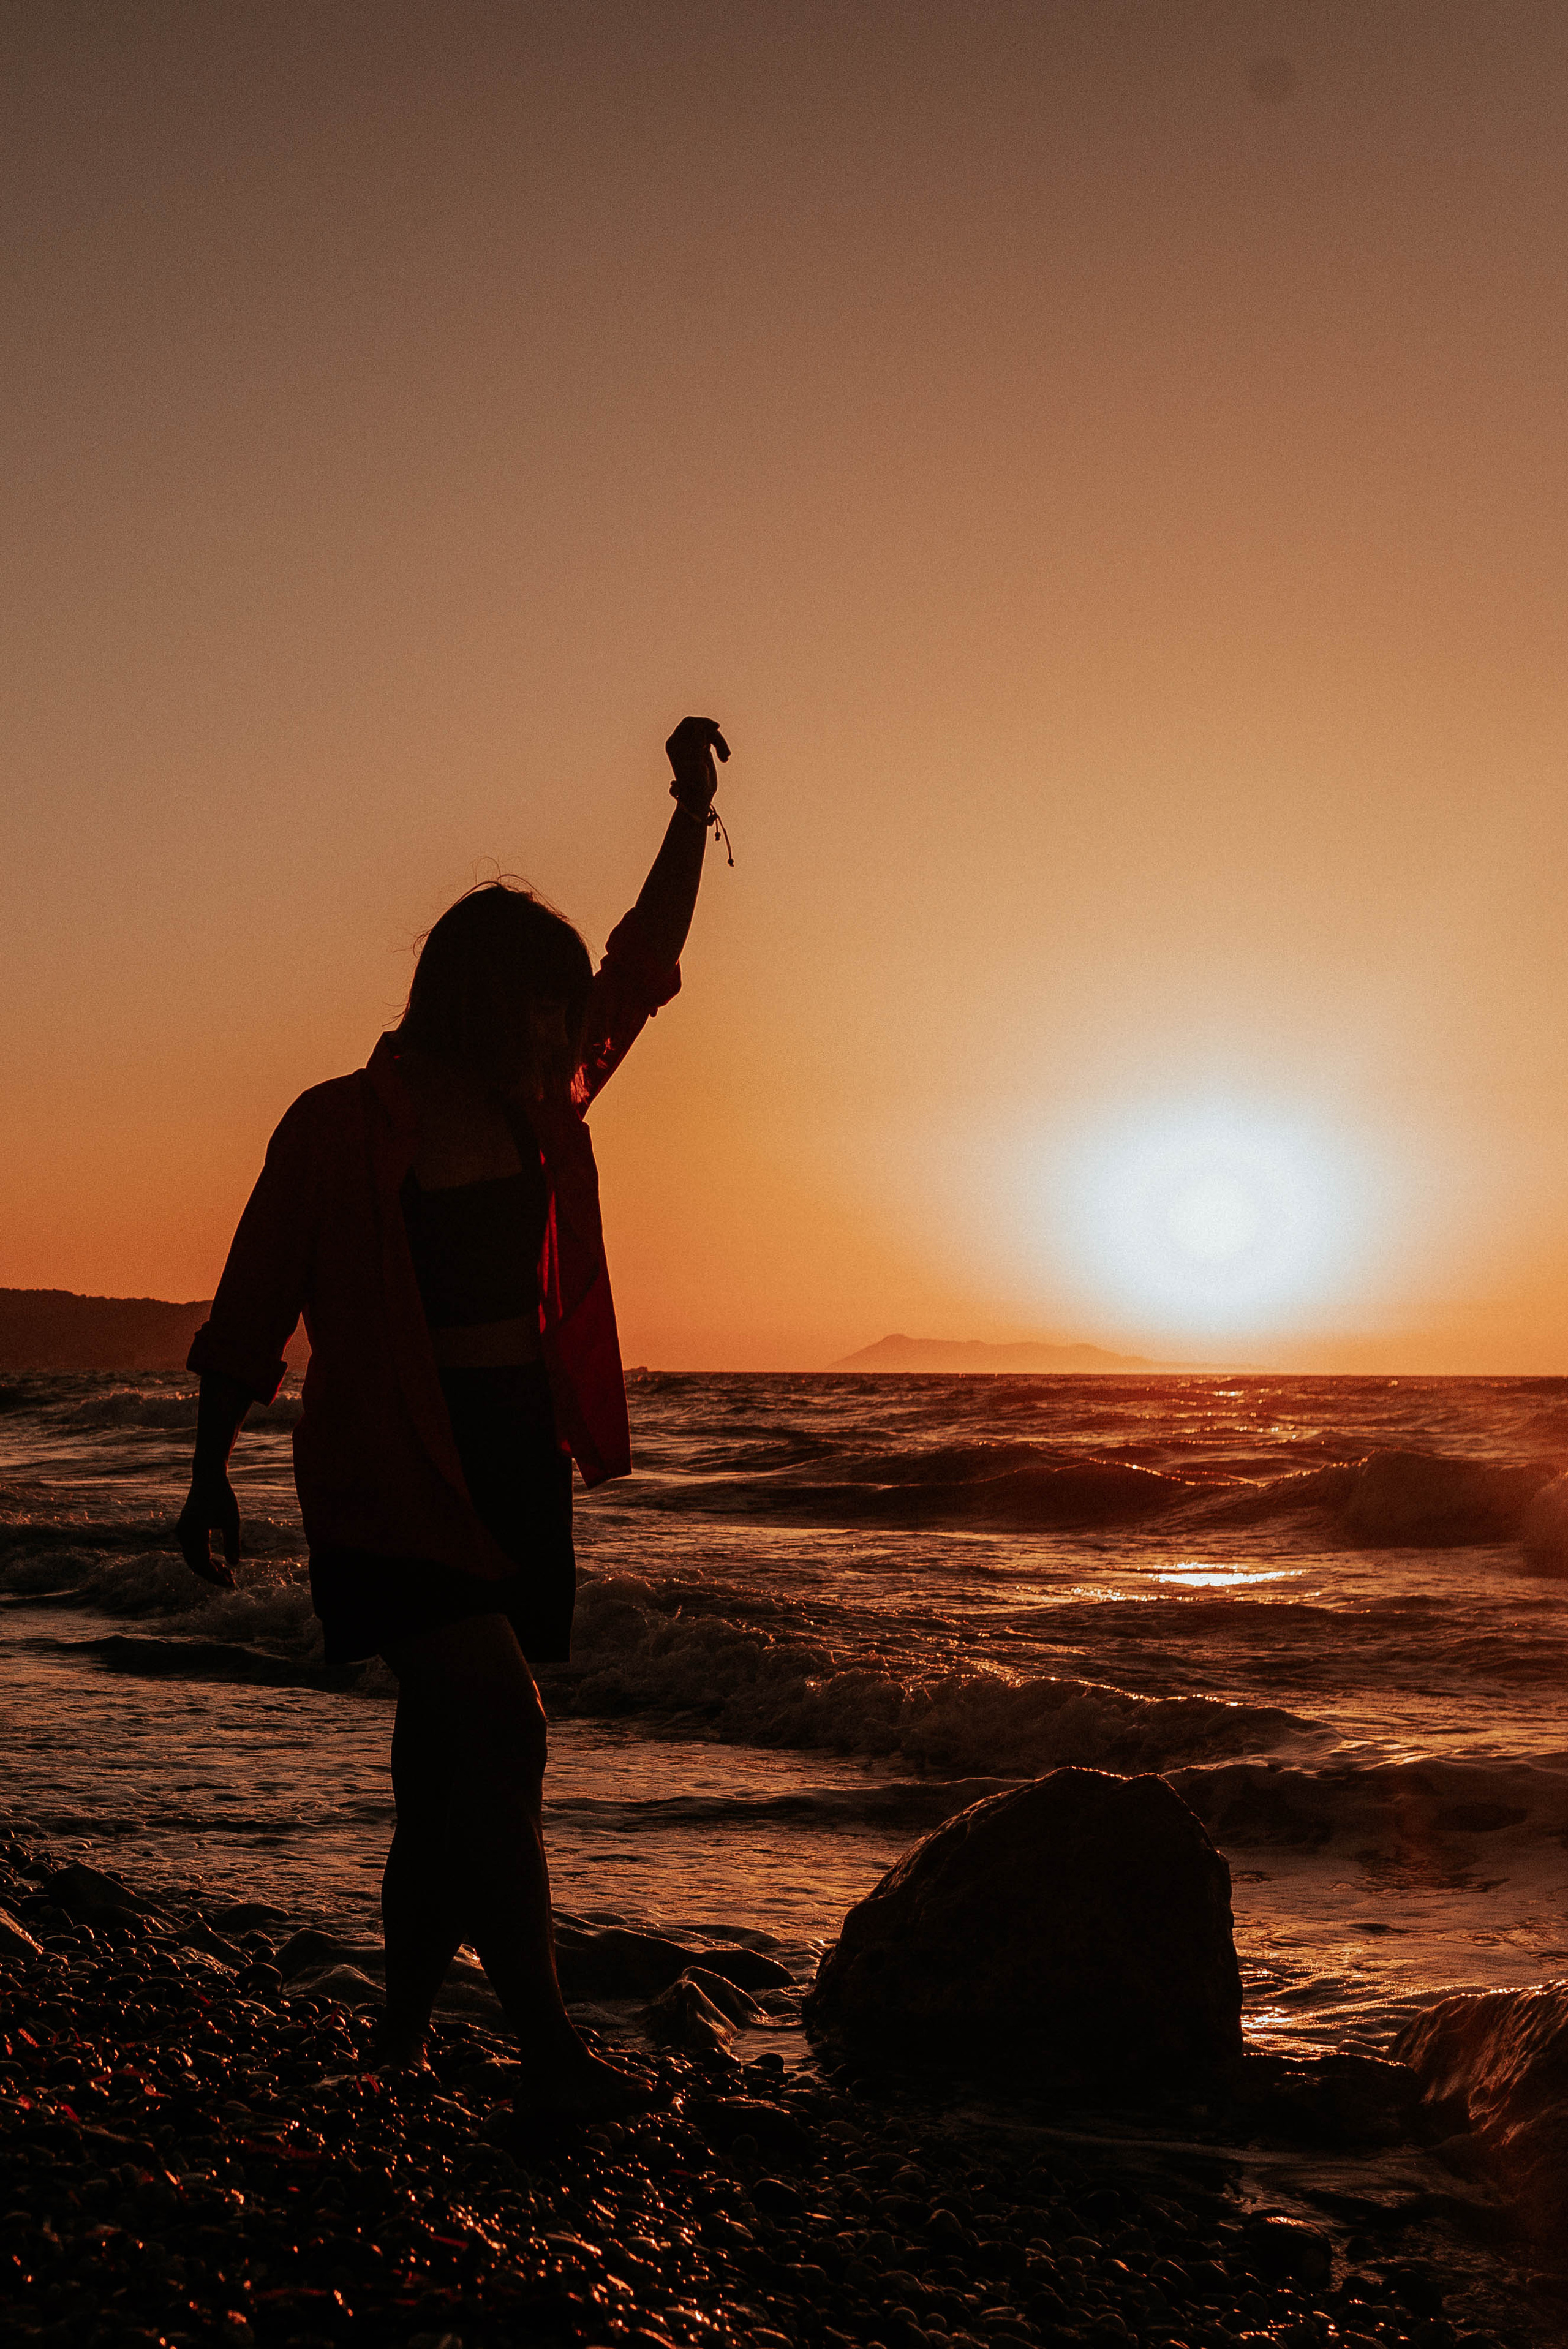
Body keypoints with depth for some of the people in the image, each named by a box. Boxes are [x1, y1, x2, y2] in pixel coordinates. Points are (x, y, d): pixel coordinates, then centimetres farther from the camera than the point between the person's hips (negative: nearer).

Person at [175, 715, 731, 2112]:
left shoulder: (541, 1108, 9)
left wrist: (694, 808, 9)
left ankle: (407, 2019, 24)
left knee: (448, 1747, 11)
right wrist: (212, 1473, 2)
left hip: (516, 1458, 6)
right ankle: (545, 2038, -8)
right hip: (392, 1467, -6)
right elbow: (253, 1307, -1)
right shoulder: (341, 1127, -7)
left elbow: (646, 966, 16)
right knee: (500, 1728, -15)